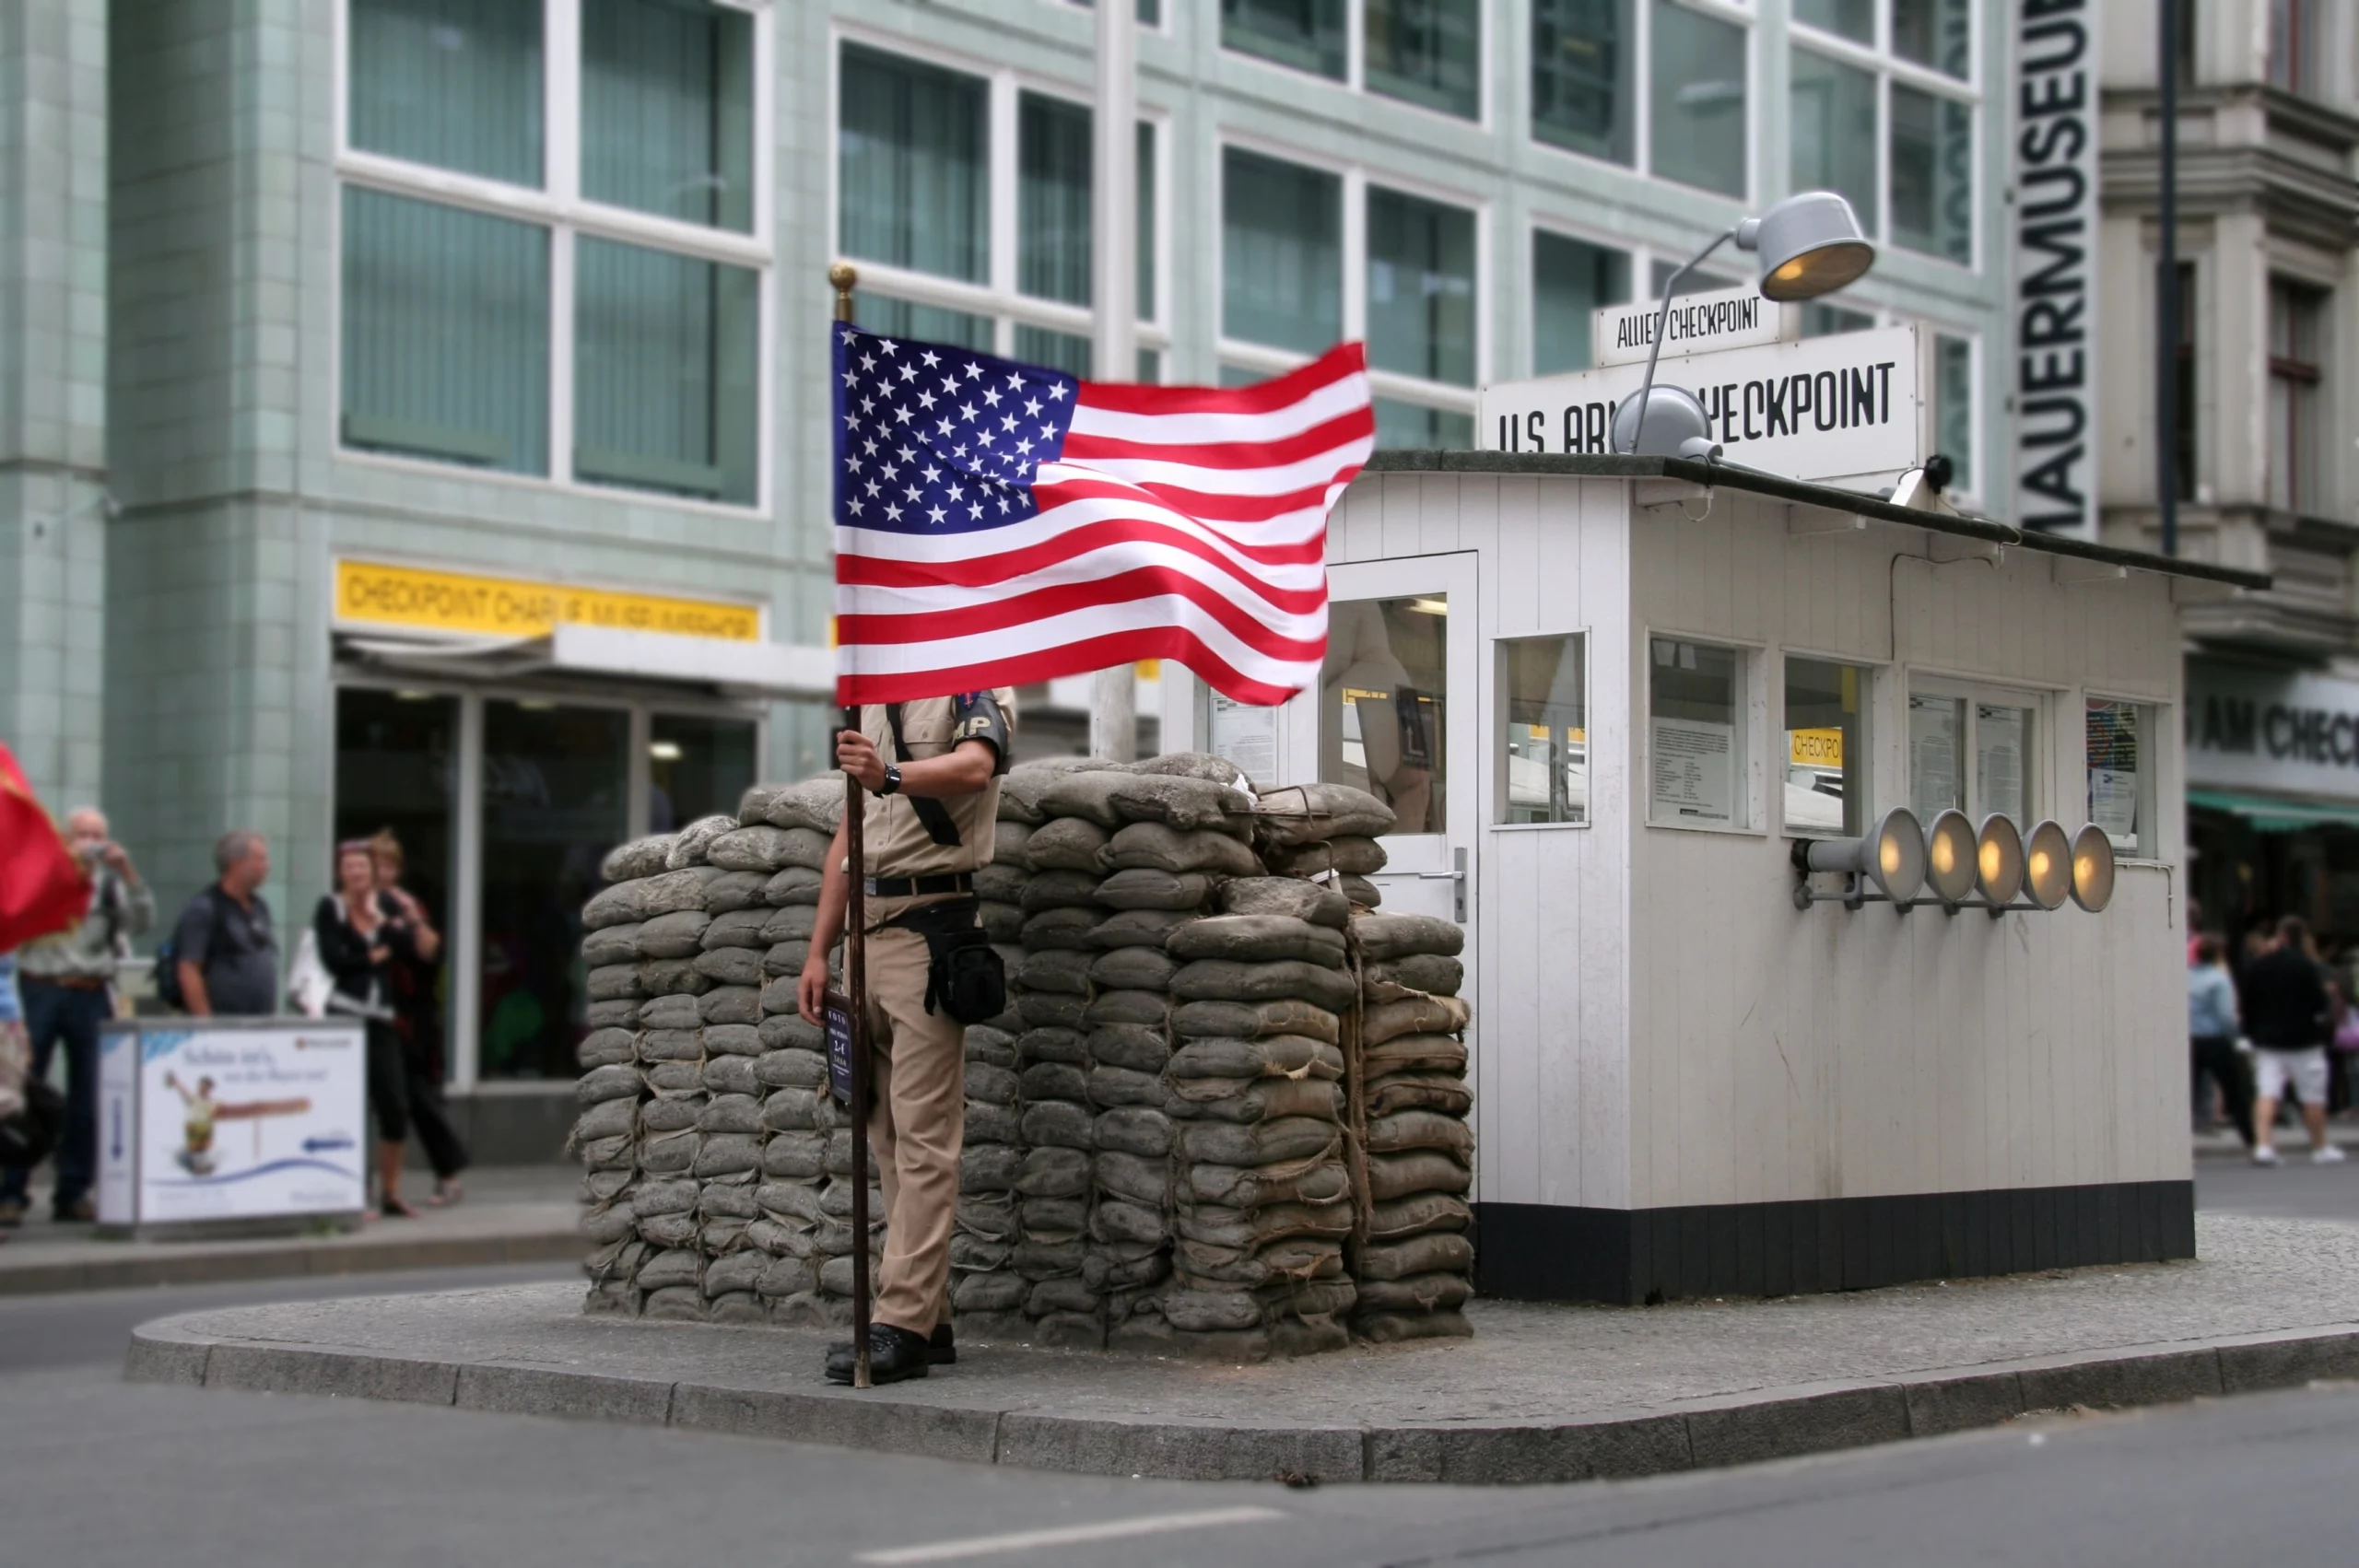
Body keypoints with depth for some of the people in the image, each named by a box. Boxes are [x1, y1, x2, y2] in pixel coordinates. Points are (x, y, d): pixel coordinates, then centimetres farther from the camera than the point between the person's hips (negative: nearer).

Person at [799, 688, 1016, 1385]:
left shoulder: (975, 683, -3)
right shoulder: (871, 700, 20)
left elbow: (974, 765, -25)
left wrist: (890, 774, -45)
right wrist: (819, 951, 16)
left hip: (932, 924, -8)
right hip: (868, 926, 8)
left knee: (923, 1136, -11)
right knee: (889, 1134, 8)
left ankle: (901, 1324, -13)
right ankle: (929, 1320, 12)